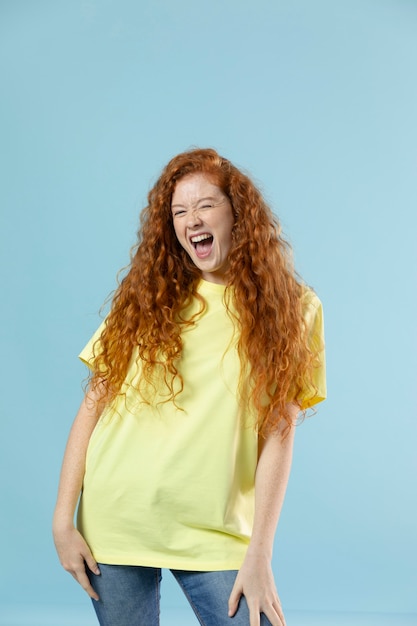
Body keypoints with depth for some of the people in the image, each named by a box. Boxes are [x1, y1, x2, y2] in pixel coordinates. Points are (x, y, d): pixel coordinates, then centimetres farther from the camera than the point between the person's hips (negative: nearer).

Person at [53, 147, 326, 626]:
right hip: (115, 523, 2)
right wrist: (63, 518, -4)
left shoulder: (289, 308, 0)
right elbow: (93, 406, 2)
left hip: (214, 534, -1)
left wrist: (259, 555, -9)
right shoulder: (147, 299, 5)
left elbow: (278, 433, -5)